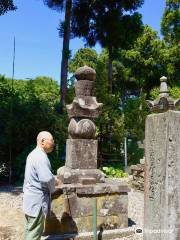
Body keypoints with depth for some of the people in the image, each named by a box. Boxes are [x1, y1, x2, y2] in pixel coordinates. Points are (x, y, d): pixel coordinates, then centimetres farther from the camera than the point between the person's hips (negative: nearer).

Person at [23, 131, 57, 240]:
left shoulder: (33, 154, 13)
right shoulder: (41, 157, -21)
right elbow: (46, 178, -30)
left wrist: (53, 178, 10)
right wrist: (55, 181, -9)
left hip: (31, 198, 10)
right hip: (37, 200, -10)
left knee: (30, 229, 20)